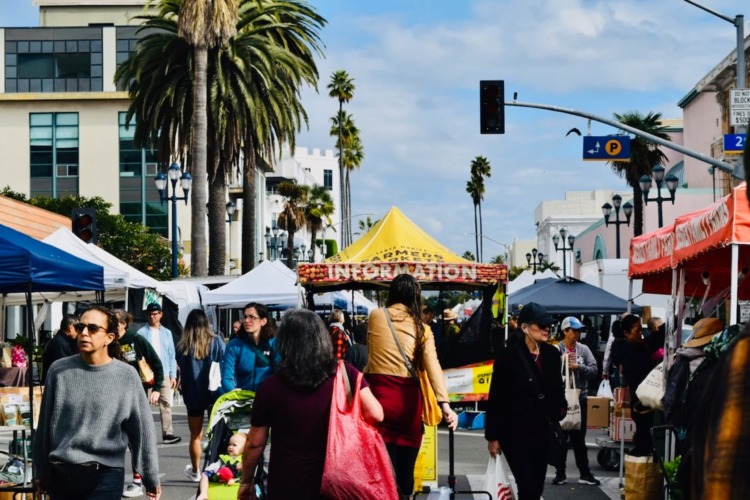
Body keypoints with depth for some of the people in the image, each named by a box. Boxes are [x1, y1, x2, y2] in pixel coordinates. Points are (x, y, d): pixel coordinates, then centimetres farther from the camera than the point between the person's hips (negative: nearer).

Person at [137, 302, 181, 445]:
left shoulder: (166, 333, 12)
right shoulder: (142, 333, -1)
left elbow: (171, 355, 12)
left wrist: (173, 375, 6)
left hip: (164, 375, 3)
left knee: (166, 403, -4)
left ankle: (167, 433, -7)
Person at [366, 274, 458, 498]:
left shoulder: (375, 316, 4)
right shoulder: (422, 328, 4)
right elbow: (433, 366, -10)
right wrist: (444, 404, -18)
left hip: (378, 394, -1)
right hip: (408, 398, 1)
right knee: (405, 468, 11)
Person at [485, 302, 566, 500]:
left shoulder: (551, 354, 4)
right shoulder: (508, 355, -11)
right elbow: (495, 398, -8)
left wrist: (560, 409, 1)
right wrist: (492, 436, -7)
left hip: (542, 431, 6)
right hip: (515, 432, -6)